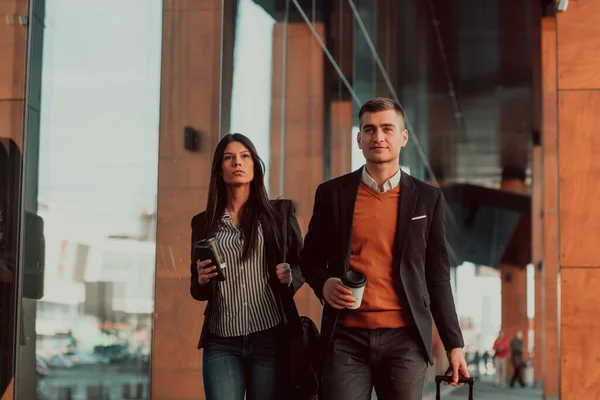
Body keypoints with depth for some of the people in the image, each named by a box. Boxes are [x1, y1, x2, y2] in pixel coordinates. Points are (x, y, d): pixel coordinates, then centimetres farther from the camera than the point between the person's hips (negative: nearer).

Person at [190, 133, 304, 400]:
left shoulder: (279, 212, 7)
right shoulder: (204, 223, 11)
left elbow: (303, 264, 10)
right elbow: (198, 291, 16)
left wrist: (290, 277, -12)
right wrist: (201, 280, -6)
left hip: (270, 338, -1)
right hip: (222, 343, 1)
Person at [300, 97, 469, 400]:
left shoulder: (427, 198, 7)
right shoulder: (332, 193, 6)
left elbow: (437, 277, 9)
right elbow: (310, 257, 15)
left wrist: (454, 343, 5)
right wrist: (324, 284, -8)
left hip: (404, 340, 0)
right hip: (346, 339, 0)